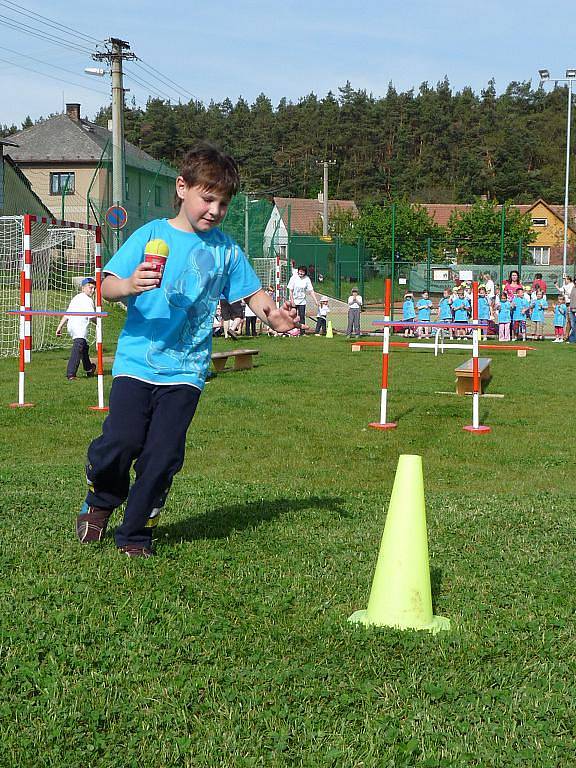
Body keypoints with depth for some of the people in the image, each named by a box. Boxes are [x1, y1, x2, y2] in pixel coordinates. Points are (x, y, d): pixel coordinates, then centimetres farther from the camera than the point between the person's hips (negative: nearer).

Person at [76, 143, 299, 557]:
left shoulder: (226, 249, 7)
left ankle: (135, 534, 16)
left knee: (163, 455, -3)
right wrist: (130, 285, -28)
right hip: (137, 360, -1)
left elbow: (252, 292, 15)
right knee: (122, 440, -10)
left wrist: (273, 313, -7)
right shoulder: (151, 234, 0)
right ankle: (100, 502, 23)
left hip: (186, 369, 2)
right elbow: (107, 287, -5)